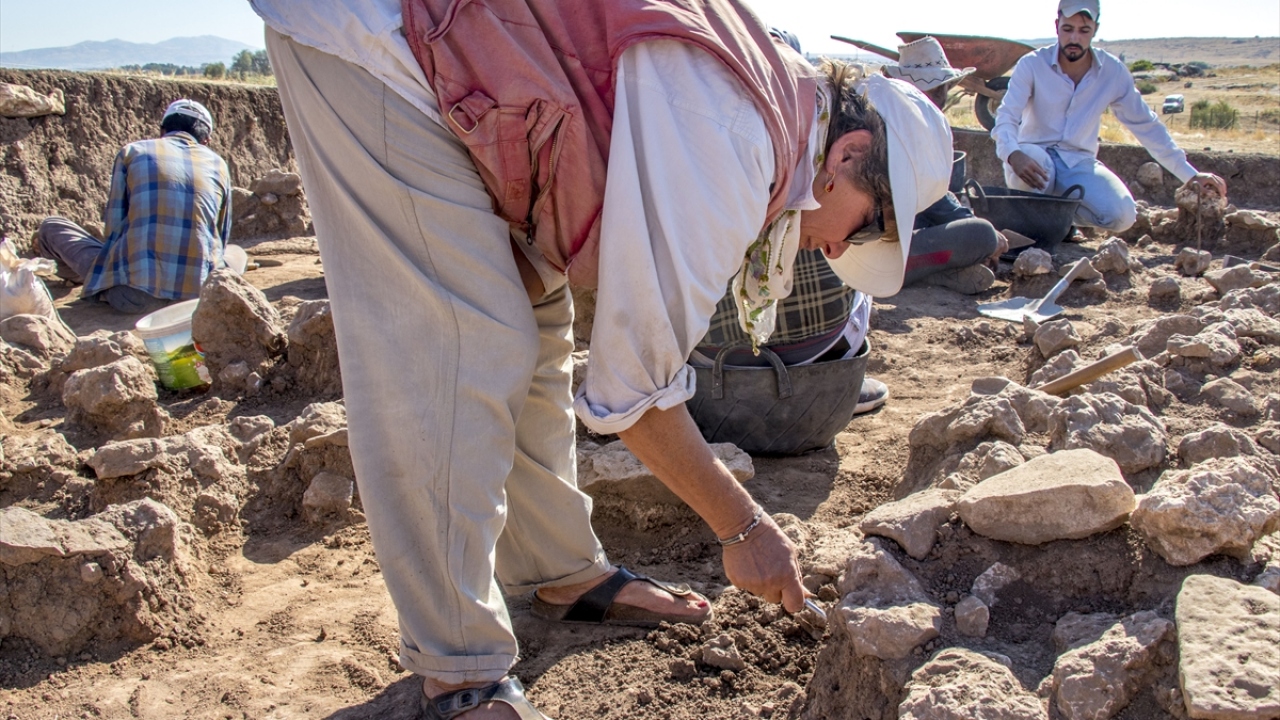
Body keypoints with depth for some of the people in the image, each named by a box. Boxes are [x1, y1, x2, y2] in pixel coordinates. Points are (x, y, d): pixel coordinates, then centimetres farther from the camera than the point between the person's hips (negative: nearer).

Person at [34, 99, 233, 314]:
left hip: (134, 291, -2)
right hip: (199, 293, 2)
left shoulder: (132, 151, 11)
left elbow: (113, 228, 10)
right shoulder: (218, 164, 15)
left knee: (50, 227, 22)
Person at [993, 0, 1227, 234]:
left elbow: (1146, 125, 4)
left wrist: (1190, 175, 2)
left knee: (1122, 215, -24)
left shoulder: (1113, 72, -2)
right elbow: (1006, 117, -19)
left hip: (1080, 164, 2)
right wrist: (1013, 155, -43)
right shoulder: (1031, 65, -10)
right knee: (1025, 160, -39)